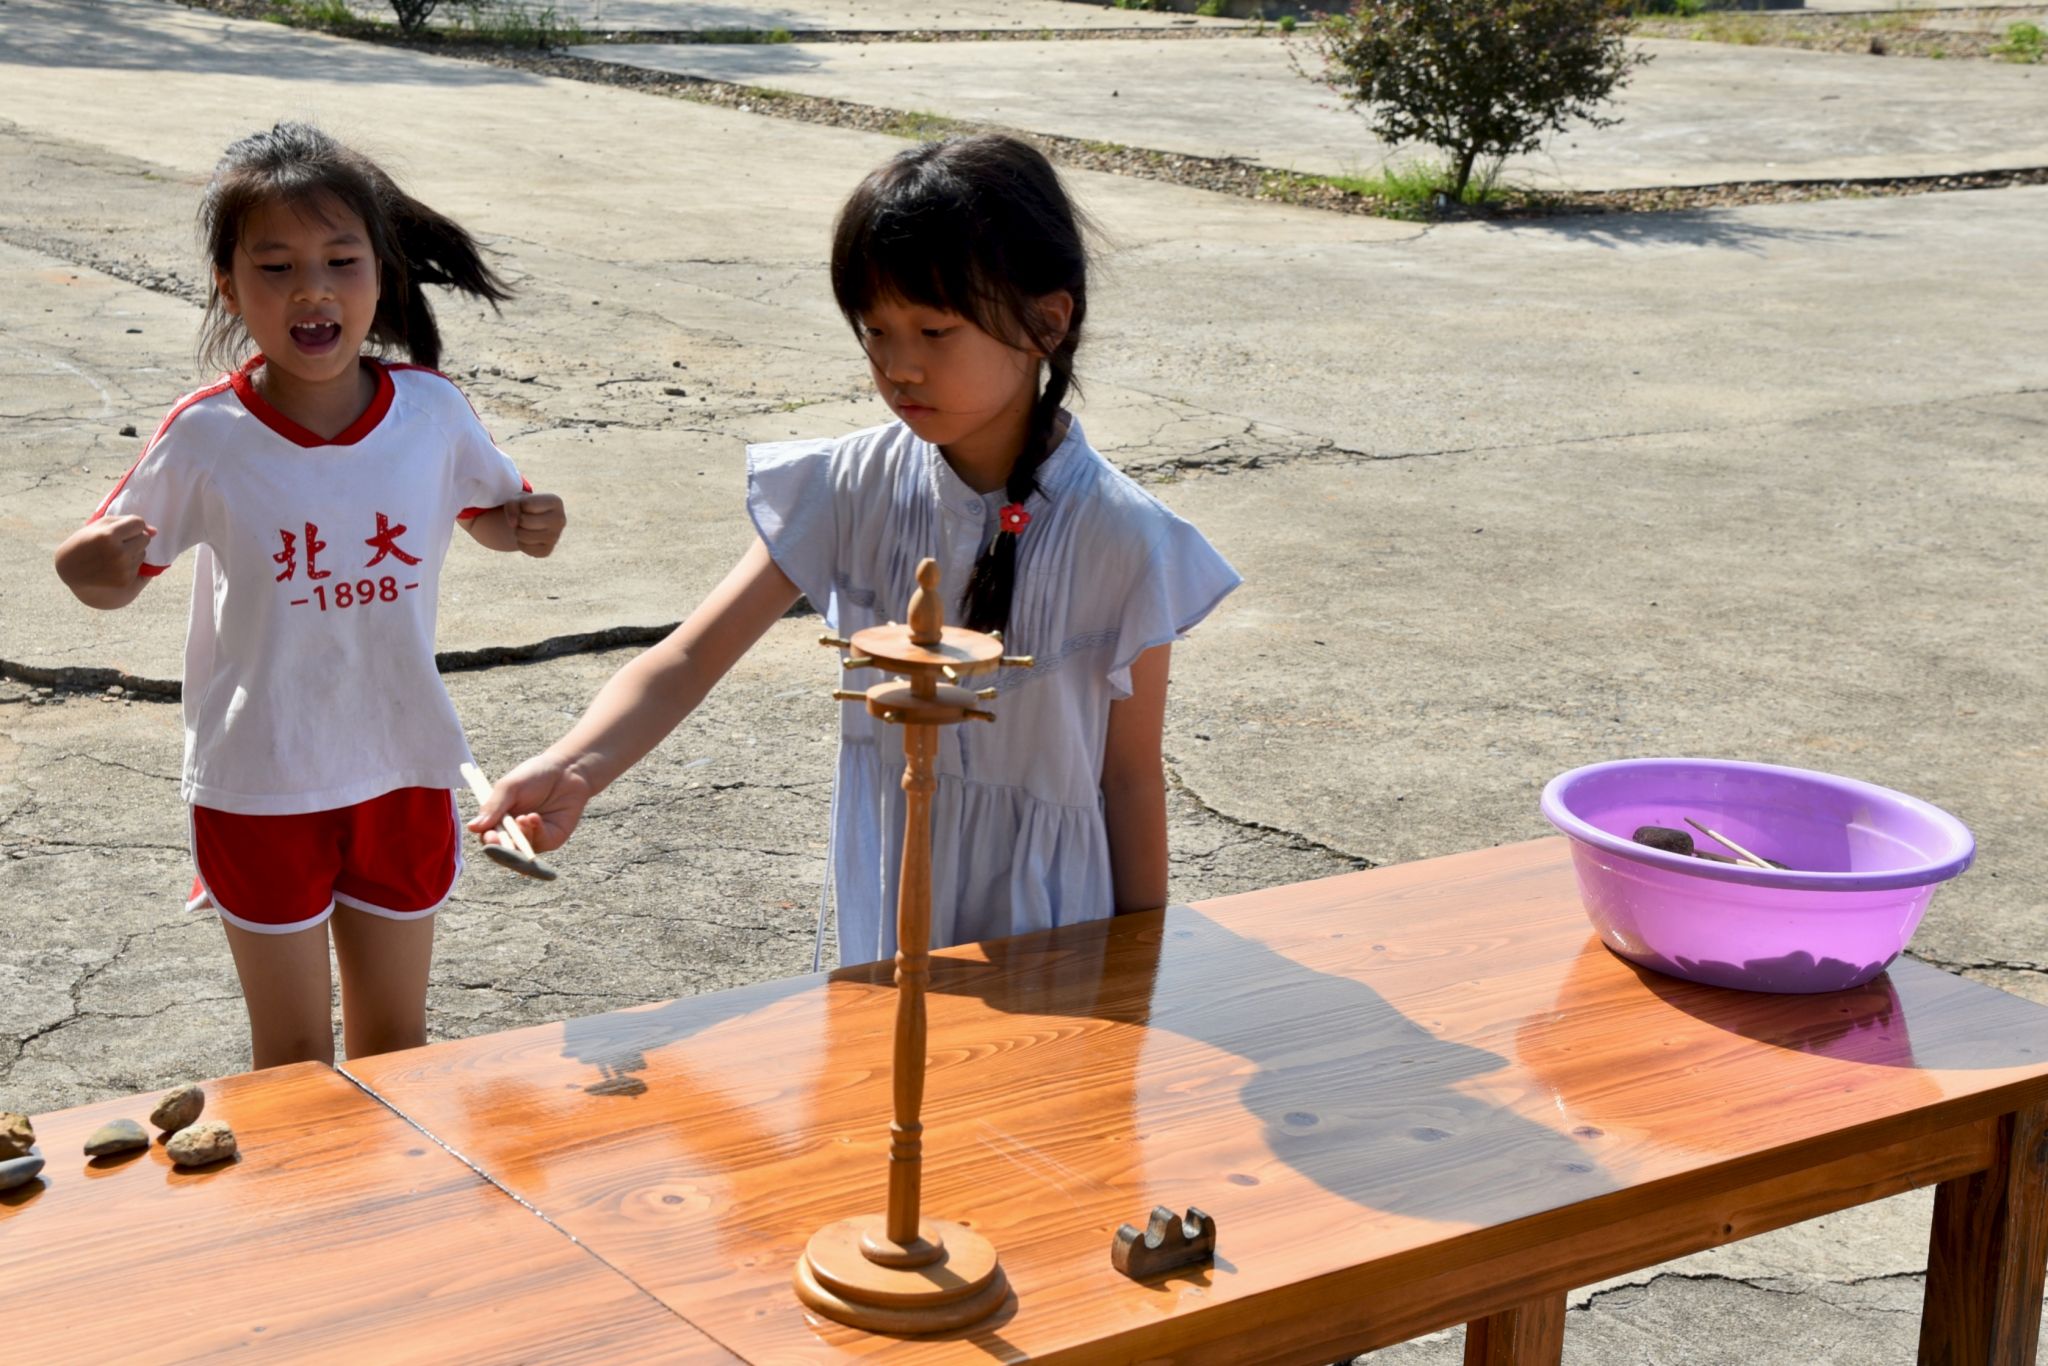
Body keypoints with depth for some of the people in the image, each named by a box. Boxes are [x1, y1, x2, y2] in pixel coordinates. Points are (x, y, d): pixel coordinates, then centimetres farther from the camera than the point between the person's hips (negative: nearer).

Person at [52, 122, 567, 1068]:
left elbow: (487, 512, 12)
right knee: (293, 1058, 10)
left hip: (405, 772, 2)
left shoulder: (430, 411, -7)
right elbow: (119, 577, -2)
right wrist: (86, 564, -25)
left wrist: (528, 524, -10)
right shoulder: (205, 437, -14)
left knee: (395, 1044, 18)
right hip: (259, 786, -2)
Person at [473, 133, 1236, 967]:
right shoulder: (854, 491, -9)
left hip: (1046, 942, -2)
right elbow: (689, 658, -14)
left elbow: (1132, 779, -8)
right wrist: (570, 771, -31)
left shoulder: (1118, 540, -17)